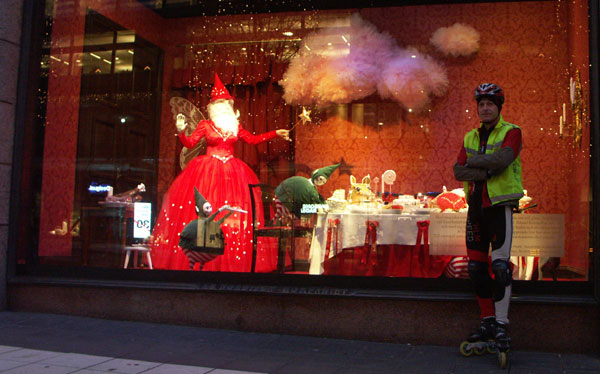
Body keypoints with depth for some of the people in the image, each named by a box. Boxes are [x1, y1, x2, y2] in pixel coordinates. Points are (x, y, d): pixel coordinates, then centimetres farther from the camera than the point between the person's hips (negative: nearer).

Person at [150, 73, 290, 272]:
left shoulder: (235, 126, 13)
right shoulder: (205, 125, 4)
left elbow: (253, 139, 21)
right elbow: (189, 143, -1)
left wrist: (275, 134, 20)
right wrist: (181, 132, -19)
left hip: (232, 171, 3)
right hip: (208, 171, -3)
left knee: (236, 210, -3)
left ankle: (233, 262, 1)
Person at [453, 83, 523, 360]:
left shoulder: (511, 132, -1)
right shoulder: (470, 137, 14)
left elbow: (501, 160, -21)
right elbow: (458, 171, 1)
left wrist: (473, 160, -8)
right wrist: (485, 172, -14)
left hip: (500, 205, -5)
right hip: (476, 206, 6)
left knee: (500, 265, -11)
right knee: (477, 266, 6)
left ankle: (501, 325, -3)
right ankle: (487, 321, 17)